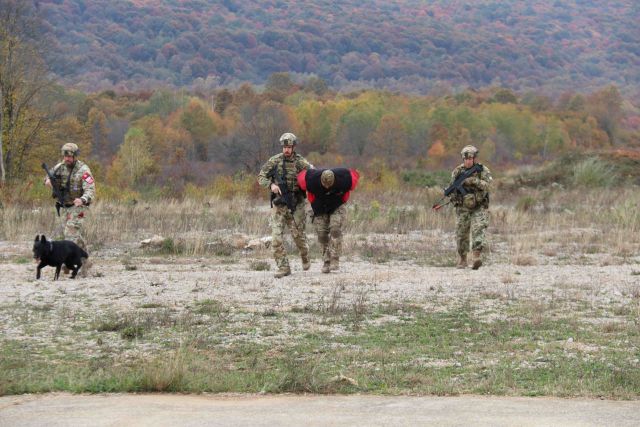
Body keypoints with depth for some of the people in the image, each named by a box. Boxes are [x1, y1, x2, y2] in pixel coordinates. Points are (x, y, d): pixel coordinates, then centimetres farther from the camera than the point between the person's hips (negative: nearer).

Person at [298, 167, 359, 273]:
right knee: (322, 234, -5)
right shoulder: (310, 179, -33)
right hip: (320, 208, 2)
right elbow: (300, 177, -10)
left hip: (337, 207, -2)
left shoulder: (345, 179, -34)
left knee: (335, 229, -21)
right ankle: (326, 262, 6)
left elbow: (354, 175, -10)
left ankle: (335, 261, -22)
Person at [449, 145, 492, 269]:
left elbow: (487, 184, -19)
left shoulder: (483, 170, -4)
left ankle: (477, 257, -28)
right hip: (463, 208, 2)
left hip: (479, 208, -2)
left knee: (478, 230, -19)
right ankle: (462, 260, 18)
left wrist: (473, 181, -31)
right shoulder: (457, 171, 2)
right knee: (461, 234, 4)